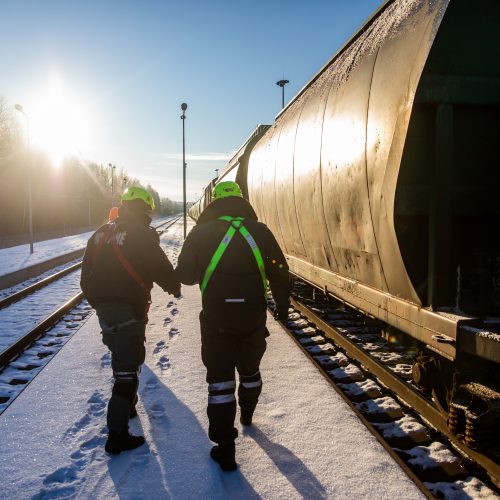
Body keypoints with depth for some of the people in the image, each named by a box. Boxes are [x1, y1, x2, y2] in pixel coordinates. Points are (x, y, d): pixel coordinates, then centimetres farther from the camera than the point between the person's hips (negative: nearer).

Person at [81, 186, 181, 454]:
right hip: (129, 309, -7)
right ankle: (117, 434, -4)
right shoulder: (143, 235, -10)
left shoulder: (100, 234, 11)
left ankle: (127, 406, 41)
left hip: (103, 308, 8)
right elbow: (161, 268, -9)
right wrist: (175, 287, 11)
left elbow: (86, 275, 15)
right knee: (126, 368, -4)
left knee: (122, 356, 26)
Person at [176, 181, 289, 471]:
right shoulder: (260, 231, -1)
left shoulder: (201, 233, -4)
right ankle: (247, 415, 49)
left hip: (216, 319, -2)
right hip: (253, 317, 2)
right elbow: (279, 272, 1)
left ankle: (225, 448, 7)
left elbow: (184, 275, -1)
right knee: (250, 369, 25)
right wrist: (283, 305, 16)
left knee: (220, 378, 7)